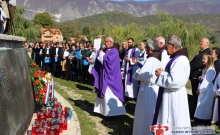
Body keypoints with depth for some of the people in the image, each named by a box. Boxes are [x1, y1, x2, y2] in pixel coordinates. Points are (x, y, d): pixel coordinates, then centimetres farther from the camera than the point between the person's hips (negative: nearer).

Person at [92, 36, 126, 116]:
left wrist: (101, 54, -11)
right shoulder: (104, 50, 12)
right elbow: (99, 61, 14)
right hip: (103, 75, 9)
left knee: (109, 94, -6)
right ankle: (103, 109, 24)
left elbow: (107, 61, -24)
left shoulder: (114, 51, -13)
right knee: (103, 93, 14)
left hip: (110, 76, -9)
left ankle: (113, 112, 2)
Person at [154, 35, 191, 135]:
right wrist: (163, 72, 3)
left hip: (173, 97, -10)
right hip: (170, 95, 10)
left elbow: (175, 81, -29)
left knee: (172, 126, 2)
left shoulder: (180, 60, -22)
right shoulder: (177, 58, 10)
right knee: (168, 124, 20)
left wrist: (161, 74, -15)